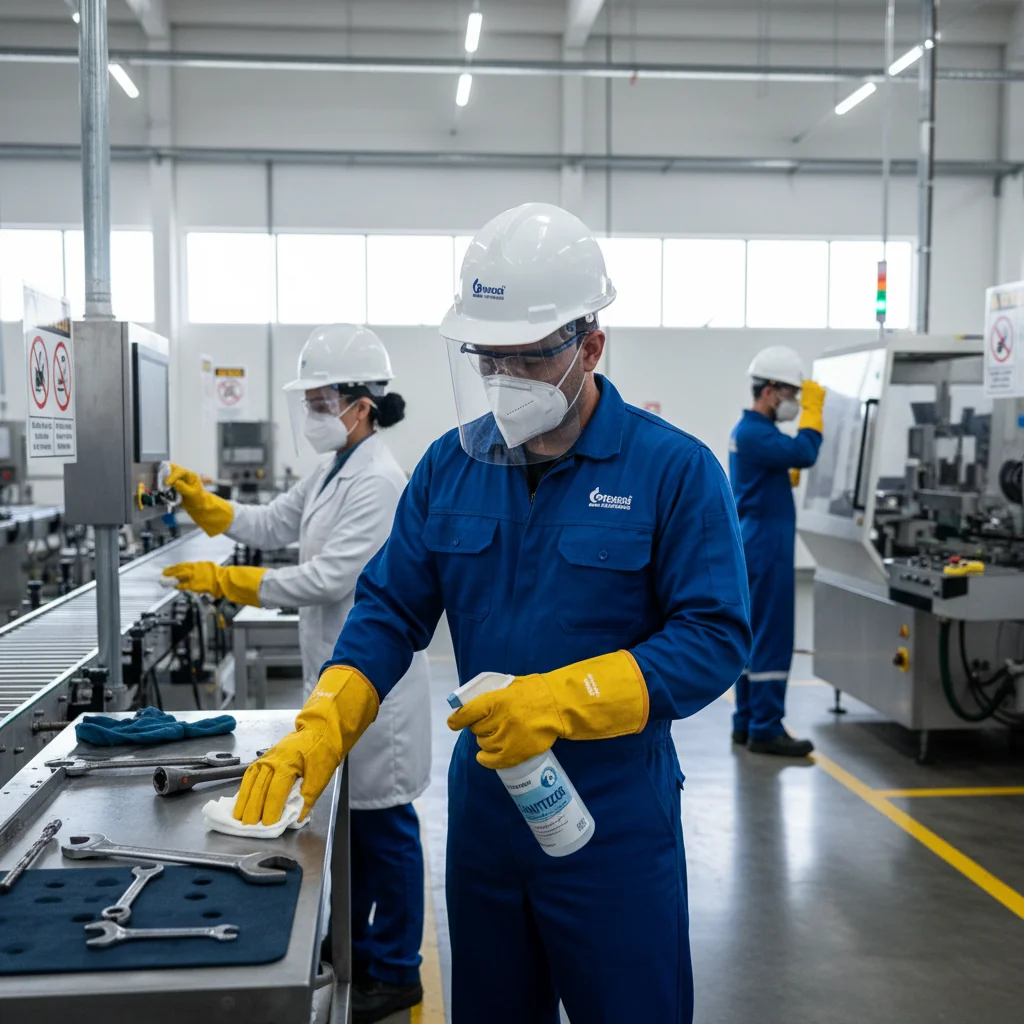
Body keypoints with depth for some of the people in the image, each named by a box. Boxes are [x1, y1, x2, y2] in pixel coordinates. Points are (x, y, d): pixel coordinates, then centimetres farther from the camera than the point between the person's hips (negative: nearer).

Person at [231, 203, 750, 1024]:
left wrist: (565, 700, -28)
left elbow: (715, 638, -16)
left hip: (613, 823, -4)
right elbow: (390, 612, 2)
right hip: (483, 810, 5)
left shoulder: (675, 470, -13)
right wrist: (322, 728, -14)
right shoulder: (451, 465, 1)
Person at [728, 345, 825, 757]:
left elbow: (783, 472, 24)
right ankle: (766, 730, -4)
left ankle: (747, 723, 17)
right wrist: (813, 408, -13)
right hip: (767, 548, -11)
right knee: (772, 639, -7)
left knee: (752, 638, 12)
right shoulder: (754, 432, -16)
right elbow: (803, 453, -27)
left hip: (755, 547, 11)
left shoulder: (752, 430, 16)